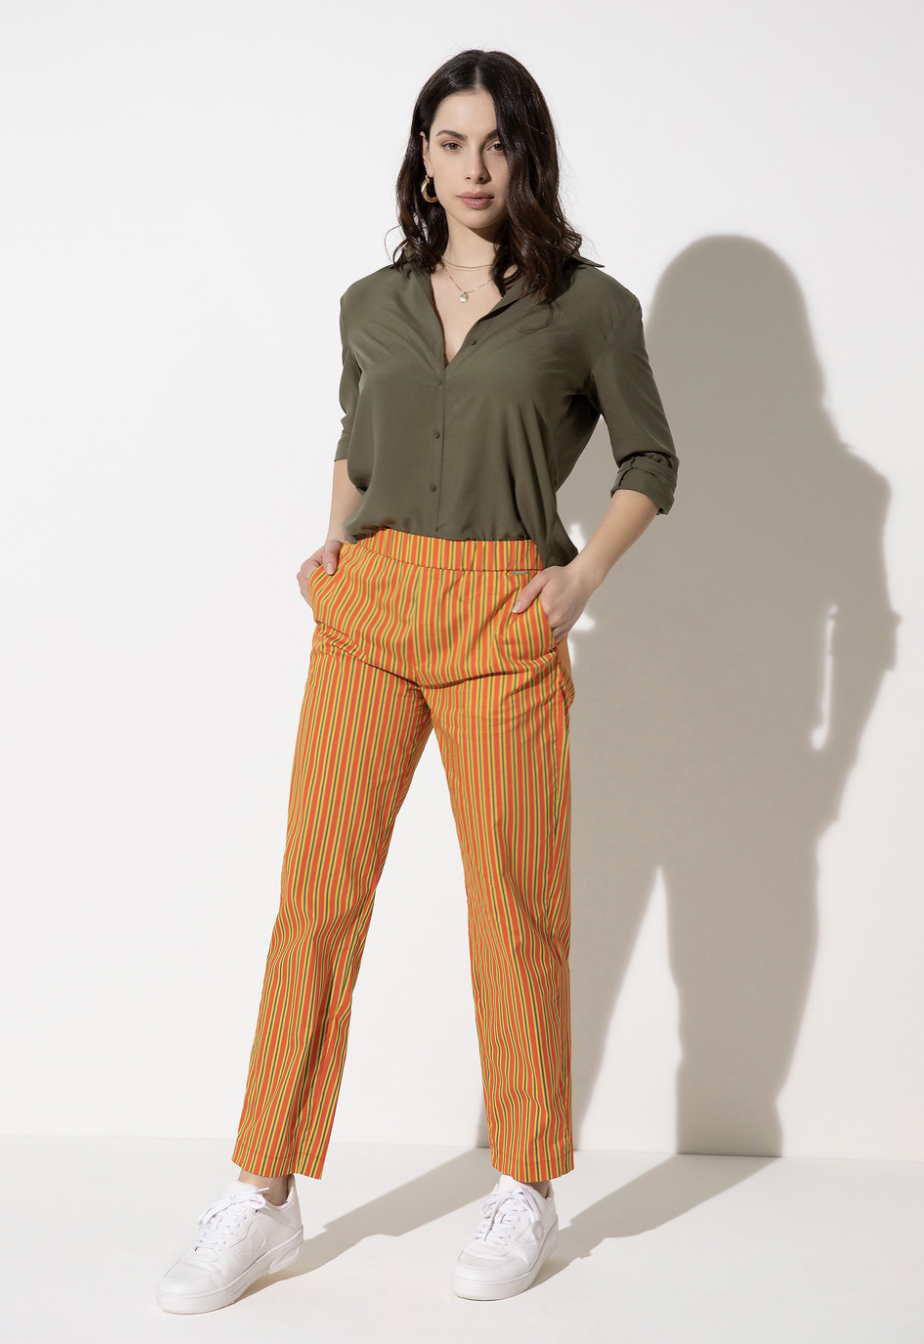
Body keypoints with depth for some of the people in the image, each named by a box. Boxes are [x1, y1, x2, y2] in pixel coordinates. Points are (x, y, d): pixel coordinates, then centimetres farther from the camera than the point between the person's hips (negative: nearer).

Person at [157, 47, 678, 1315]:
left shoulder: (589, 305, 2)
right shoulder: (372, 303, 11)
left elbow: (650, 462, 10)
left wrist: (581, 577, -3)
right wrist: (334, 541, 10)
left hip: (503, 619, -3)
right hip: (367, 608, 3)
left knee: (515, 902, 2)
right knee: (318, 890, 1)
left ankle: (526, 1195, 18)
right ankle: (265, 1197, 10)